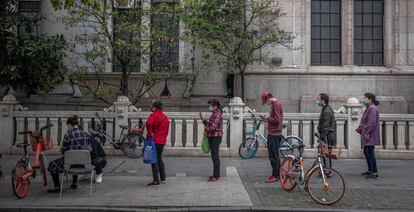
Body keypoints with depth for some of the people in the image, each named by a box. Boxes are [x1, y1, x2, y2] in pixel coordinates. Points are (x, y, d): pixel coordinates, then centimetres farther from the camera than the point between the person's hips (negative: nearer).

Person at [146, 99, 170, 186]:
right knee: (159, 159, 21)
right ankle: (163, 178, 26)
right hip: (163, 141, 8)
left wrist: (149, 133, -19)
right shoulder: (165, 117, 12)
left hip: (155, 140, -8)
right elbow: (167, 129, 16)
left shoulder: (153, 115, -11)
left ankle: (156, 181, -4)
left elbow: (148, 123, -31)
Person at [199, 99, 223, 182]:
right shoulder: (214, 114, 18)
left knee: (215, 157, -7)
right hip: (212, 138, 10)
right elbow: (210, 125, 21)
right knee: (214, 157, 14)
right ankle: (215, 175, 21)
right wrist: (203, 119, 10)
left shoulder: (217, 114, -15)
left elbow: (213, 127, -22)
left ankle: (216, 177, -3)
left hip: (215, 137, -10)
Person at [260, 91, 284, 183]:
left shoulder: (276, 104, -16)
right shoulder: (275, 104, 15)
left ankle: (275, 175, 2)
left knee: (273, 156, -5)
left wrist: (268, 118, -10)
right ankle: (277, 174, 23)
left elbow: (277, 120, -23)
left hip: (274, 134, -10)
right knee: (274, 155, 15)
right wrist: (267, 118, 9)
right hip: (273, 133, 10)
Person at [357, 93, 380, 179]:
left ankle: (375, 172, -6)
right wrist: (361, 127, 10)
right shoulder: (369, 108, 18)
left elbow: (372, 122, -22)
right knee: (366, 152, 15)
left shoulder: (372, 108, -15)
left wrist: (367, 133, -23)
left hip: (370, 135, -11)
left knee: (370, 152, -10)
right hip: (367, 134, 11)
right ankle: (370, 170, 24)